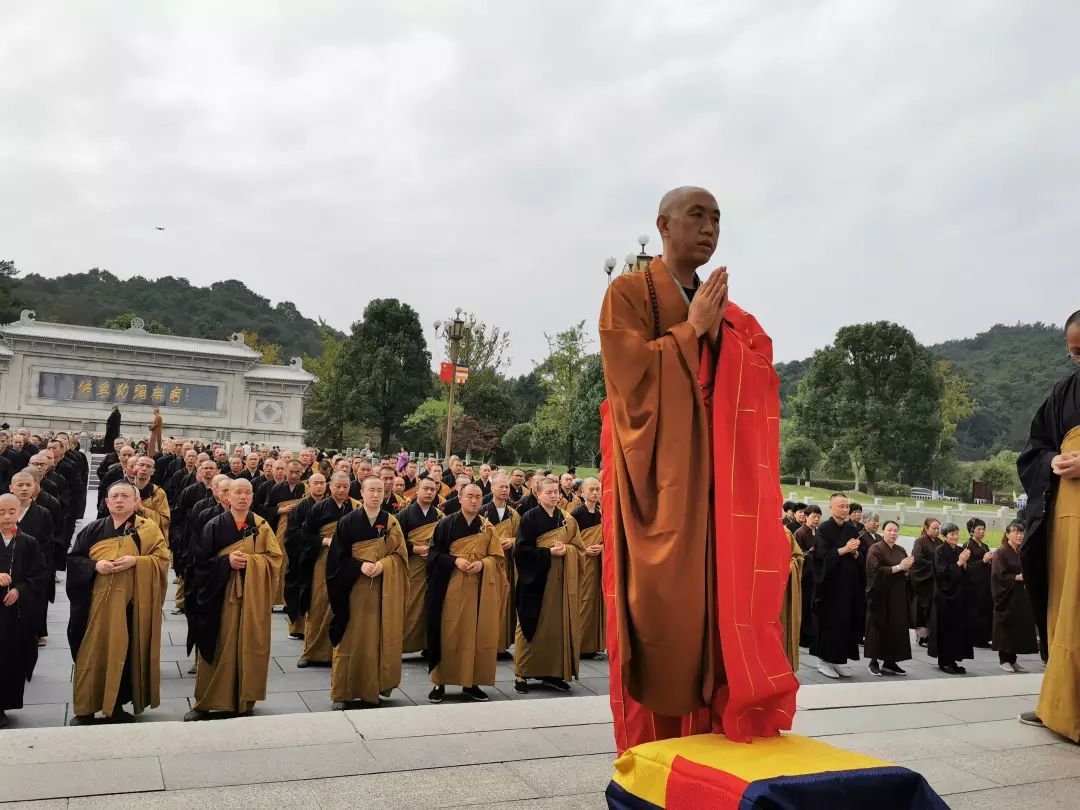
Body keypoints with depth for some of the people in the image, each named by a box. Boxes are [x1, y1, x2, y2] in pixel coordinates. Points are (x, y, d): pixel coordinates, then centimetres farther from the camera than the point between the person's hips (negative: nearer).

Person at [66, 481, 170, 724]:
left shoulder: (148, 529, 3)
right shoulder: (93, 529, 9)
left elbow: (162, 559, -3)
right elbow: (73, 559, 7)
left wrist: (136, 561, -18)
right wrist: (95, 565, -12)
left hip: (130, 602, -2)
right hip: (95, 601, 2)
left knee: (124, 651, 0)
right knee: (93, 651, 2)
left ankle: (116, 705, 12)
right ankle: (85, 708, 12)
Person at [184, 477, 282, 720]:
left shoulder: (262, 527, 5)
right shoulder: (214, 526, 2)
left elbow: (274, 558, 1)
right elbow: (200, 560, -1)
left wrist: (250, 561, -14)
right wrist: (227, 561, -15)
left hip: (253, 597, 1)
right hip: (220, 594, -1)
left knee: (248, 647, 3)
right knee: (216, 648, 1)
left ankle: (245, 701, 14)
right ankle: (205, 702, 12)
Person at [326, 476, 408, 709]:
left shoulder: (391, 522, 5)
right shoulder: (347, 522, -1)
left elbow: (401, 554, 2)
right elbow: (337, 557, -3)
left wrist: (383, 564, -16)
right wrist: (360, 566, -18)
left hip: (384, 591, 2)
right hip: (354, 588, -2)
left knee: (379, 638, 5)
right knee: (351, 639, 0)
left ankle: (372, 688, 16)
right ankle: (342, 692, 9)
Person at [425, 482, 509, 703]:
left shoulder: (487, 527, 7)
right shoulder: (447, 523, -1)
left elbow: (497, 558, 7)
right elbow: (434, 553, -2)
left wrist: (482, 563, -12)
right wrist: (455, 561, -17)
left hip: (478, 589, 3)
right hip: (450, 587, -2)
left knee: (475, 633, 2)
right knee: (448, 634, -2)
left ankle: (471, 682, 12)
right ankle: (440, 683, 7)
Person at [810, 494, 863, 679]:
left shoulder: (852, 529, 10)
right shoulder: (824, 529, -7)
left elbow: (861, 558, 12)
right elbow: (822, 555, -16)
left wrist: (855, 553, -9)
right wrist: (844, 549, -20)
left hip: (849, 584, 6)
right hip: (830, 583, -5)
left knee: (846, 621, 6)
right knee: (829, 622, -2)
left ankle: (837, 660, 15)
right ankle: (823, 660, 9)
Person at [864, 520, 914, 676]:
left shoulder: (901, 551, 13)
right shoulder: (875, 549, -6)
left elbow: (906, 571, 15)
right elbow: (876, 570, -16)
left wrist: (907, 569, -8)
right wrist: (898, 567, -18)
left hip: (898, 596, 6)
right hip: (880, 594, -6)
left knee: (896, 627, 4)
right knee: (879, 627, -2)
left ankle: (890, 662, 12)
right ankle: (874, 662, 5)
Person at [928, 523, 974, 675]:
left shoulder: (961, 551, 10)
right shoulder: (940, 551, -7)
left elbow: (966, 575, 11)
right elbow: (942, 572, -16)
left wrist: (965, 563, -7)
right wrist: (958, 563, -19)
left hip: (959, 595, 6)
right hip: (944, 595, -6)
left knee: (959, 627, 6)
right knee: (946, 628, -4)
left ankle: (953, 660, 14)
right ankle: (944, 662, 3)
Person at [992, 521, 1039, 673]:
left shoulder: (1022, 553, 11)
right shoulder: (1001, 553, -9)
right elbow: (999, 575, -14)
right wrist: (1017, 577, -20)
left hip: (1020, 597, 7)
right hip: (1006, 596, -7)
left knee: (1019, 628, 7)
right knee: (1006, 628, -2)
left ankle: (1012, 660, 16)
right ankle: (1004, 660, 7)